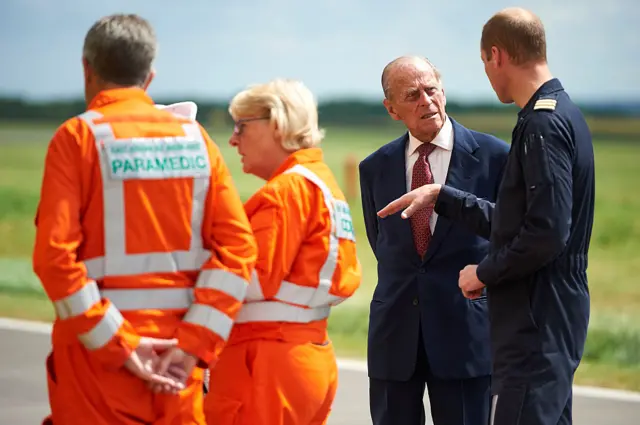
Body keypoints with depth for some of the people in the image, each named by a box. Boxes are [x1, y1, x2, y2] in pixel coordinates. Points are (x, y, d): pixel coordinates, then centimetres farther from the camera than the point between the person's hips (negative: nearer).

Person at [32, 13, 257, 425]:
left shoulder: (78, 137, -4)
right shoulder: (194, 137, 7)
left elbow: (54, 253, -14)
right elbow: (238, 245, -2)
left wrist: (116, 344, -12)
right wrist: (194, 343, -6)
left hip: (98, 356, -3)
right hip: (176, 360, 3)